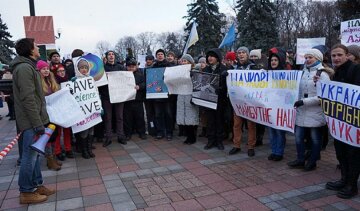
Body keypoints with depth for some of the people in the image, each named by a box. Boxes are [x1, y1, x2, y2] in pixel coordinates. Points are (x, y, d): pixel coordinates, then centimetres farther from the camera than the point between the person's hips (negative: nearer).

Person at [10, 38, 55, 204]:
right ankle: (26, 192, 11)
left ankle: (37, 185, 26)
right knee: (30, 156, -1)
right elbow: (28, 99, -22)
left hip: (34, 119, 10)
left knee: (34, 154, 15)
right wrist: (38, 124, -22)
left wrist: (39, 121, 20)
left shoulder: (27, 66, 16)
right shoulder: (24, 68, -16)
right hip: (31, 121, -10)